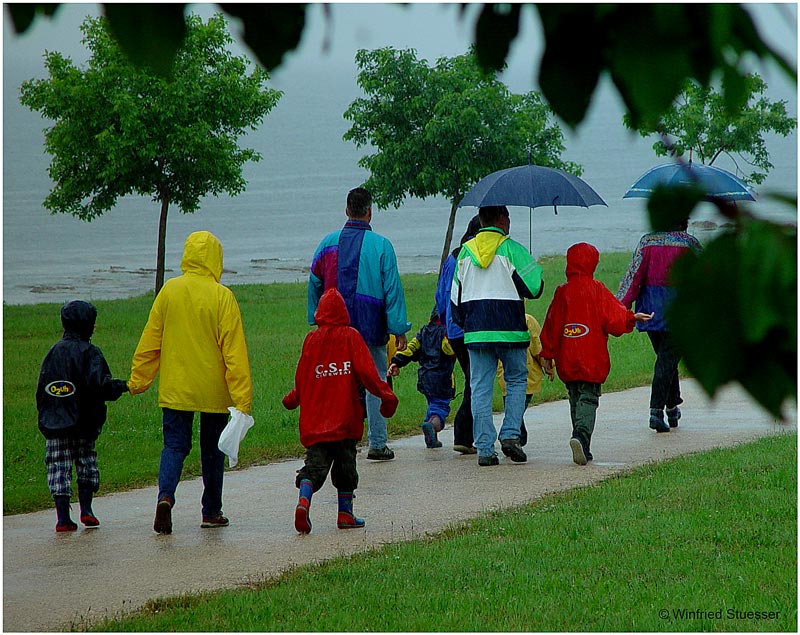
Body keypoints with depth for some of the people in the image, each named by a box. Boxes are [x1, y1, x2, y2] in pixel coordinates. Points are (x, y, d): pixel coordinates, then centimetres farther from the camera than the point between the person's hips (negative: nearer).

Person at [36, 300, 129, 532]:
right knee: (86, 463, 15)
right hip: (83, 423, -3)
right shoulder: (89, 352, -8)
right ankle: (86, 510, 12)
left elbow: (41, 388, 9)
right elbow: (101, 386, -18)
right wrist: (122, 386, -2)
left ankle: (63, 517, -5)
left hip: (54, 423, 3)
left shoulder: (53, 352, 7)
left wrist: (45, 415, 17)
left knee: (59, 467, 1)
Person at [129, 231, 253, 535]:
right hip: (213, 390, -1)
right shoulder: (222, 297, -11)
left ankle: (166, 495, -19)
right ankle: (211, 512, 21)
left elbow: (150, 341, 3)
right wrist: (242, 398, -10)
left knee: (174, 445, 5)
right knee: (212, 450, 13)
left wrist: (138, 380, 13)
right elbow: (234, 350, -11)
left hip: (175, 389, 1)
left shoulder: (169, 291, -3)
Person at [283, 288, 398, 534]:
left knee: (314, 465, -1)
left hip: (314, 419, 1)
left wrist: (292, 400, 27)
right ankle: (345, 513, 12)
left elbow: (302, 378, 9)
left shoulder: (311, 339, 5)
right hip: (346, 419, -1)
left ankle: (304, 500, -26)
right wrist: (385, 394, -5)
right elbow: (365, 371, -9)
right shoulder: (351, 336, 0)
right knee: (346, 464, 10)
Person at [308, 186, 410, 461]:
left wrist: (316, 320, 21)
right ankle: (377, 443, 6)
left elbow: (314, 284, 10)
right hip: (371, 326, -2)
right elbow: (393, 289, -6)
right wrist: (399, 328, -2)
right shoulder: (381, 245, -5)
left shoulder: (329, 243, 4)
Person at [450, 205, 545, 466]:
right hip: (509, 328, -3)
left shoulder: (466, 251, 7)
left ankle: (484, 448, 0)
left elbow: (455, 295, 10)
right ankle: (511, 435, -2)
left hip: (475, 330, 3)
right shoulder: (511, 249, -6)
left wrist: (462, 323, 23)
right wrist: (536, 269, 15)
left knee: (480, 388, 4)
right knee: (516, 380, 13)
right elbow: (535, 287, -6)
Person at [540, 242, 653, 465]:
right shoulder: (597, 290, -6)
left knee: (575, 399, 13)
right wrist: (632, 318, 14)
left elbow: (552, 326, 5)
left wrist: (548, 355, 11)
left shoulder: (562, 291, 2)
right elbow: (614, 319, -5)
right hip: (592, 359, -3)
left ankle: (583, 448, 13)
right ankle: (581, 435, -28)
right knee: (589, 398, -4)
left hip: (567, 361, 3)